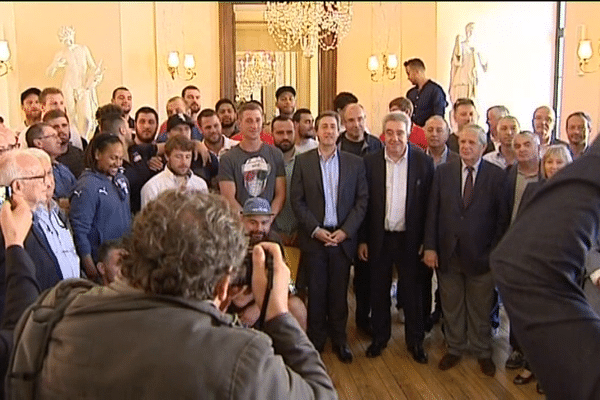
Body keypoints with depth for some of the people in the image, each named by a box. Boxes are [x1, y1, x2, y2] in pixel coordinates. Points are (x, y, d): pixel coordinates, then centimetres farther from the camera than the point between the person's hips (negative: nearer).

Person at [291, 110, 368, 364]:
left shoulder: (355, 163, 4)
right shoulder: (302, 161, 2)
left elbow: (362, 200, 2)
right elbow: (297, 200, -1)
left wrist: (346, 230, -8)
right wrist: (315, 229, -9)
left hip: (343, 237, 1)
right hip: (313, 237, 0)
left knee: (339, 291, 6)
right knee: (316, 290, 6)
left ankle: (339, 339, 21)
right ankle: (316, 340, 20)